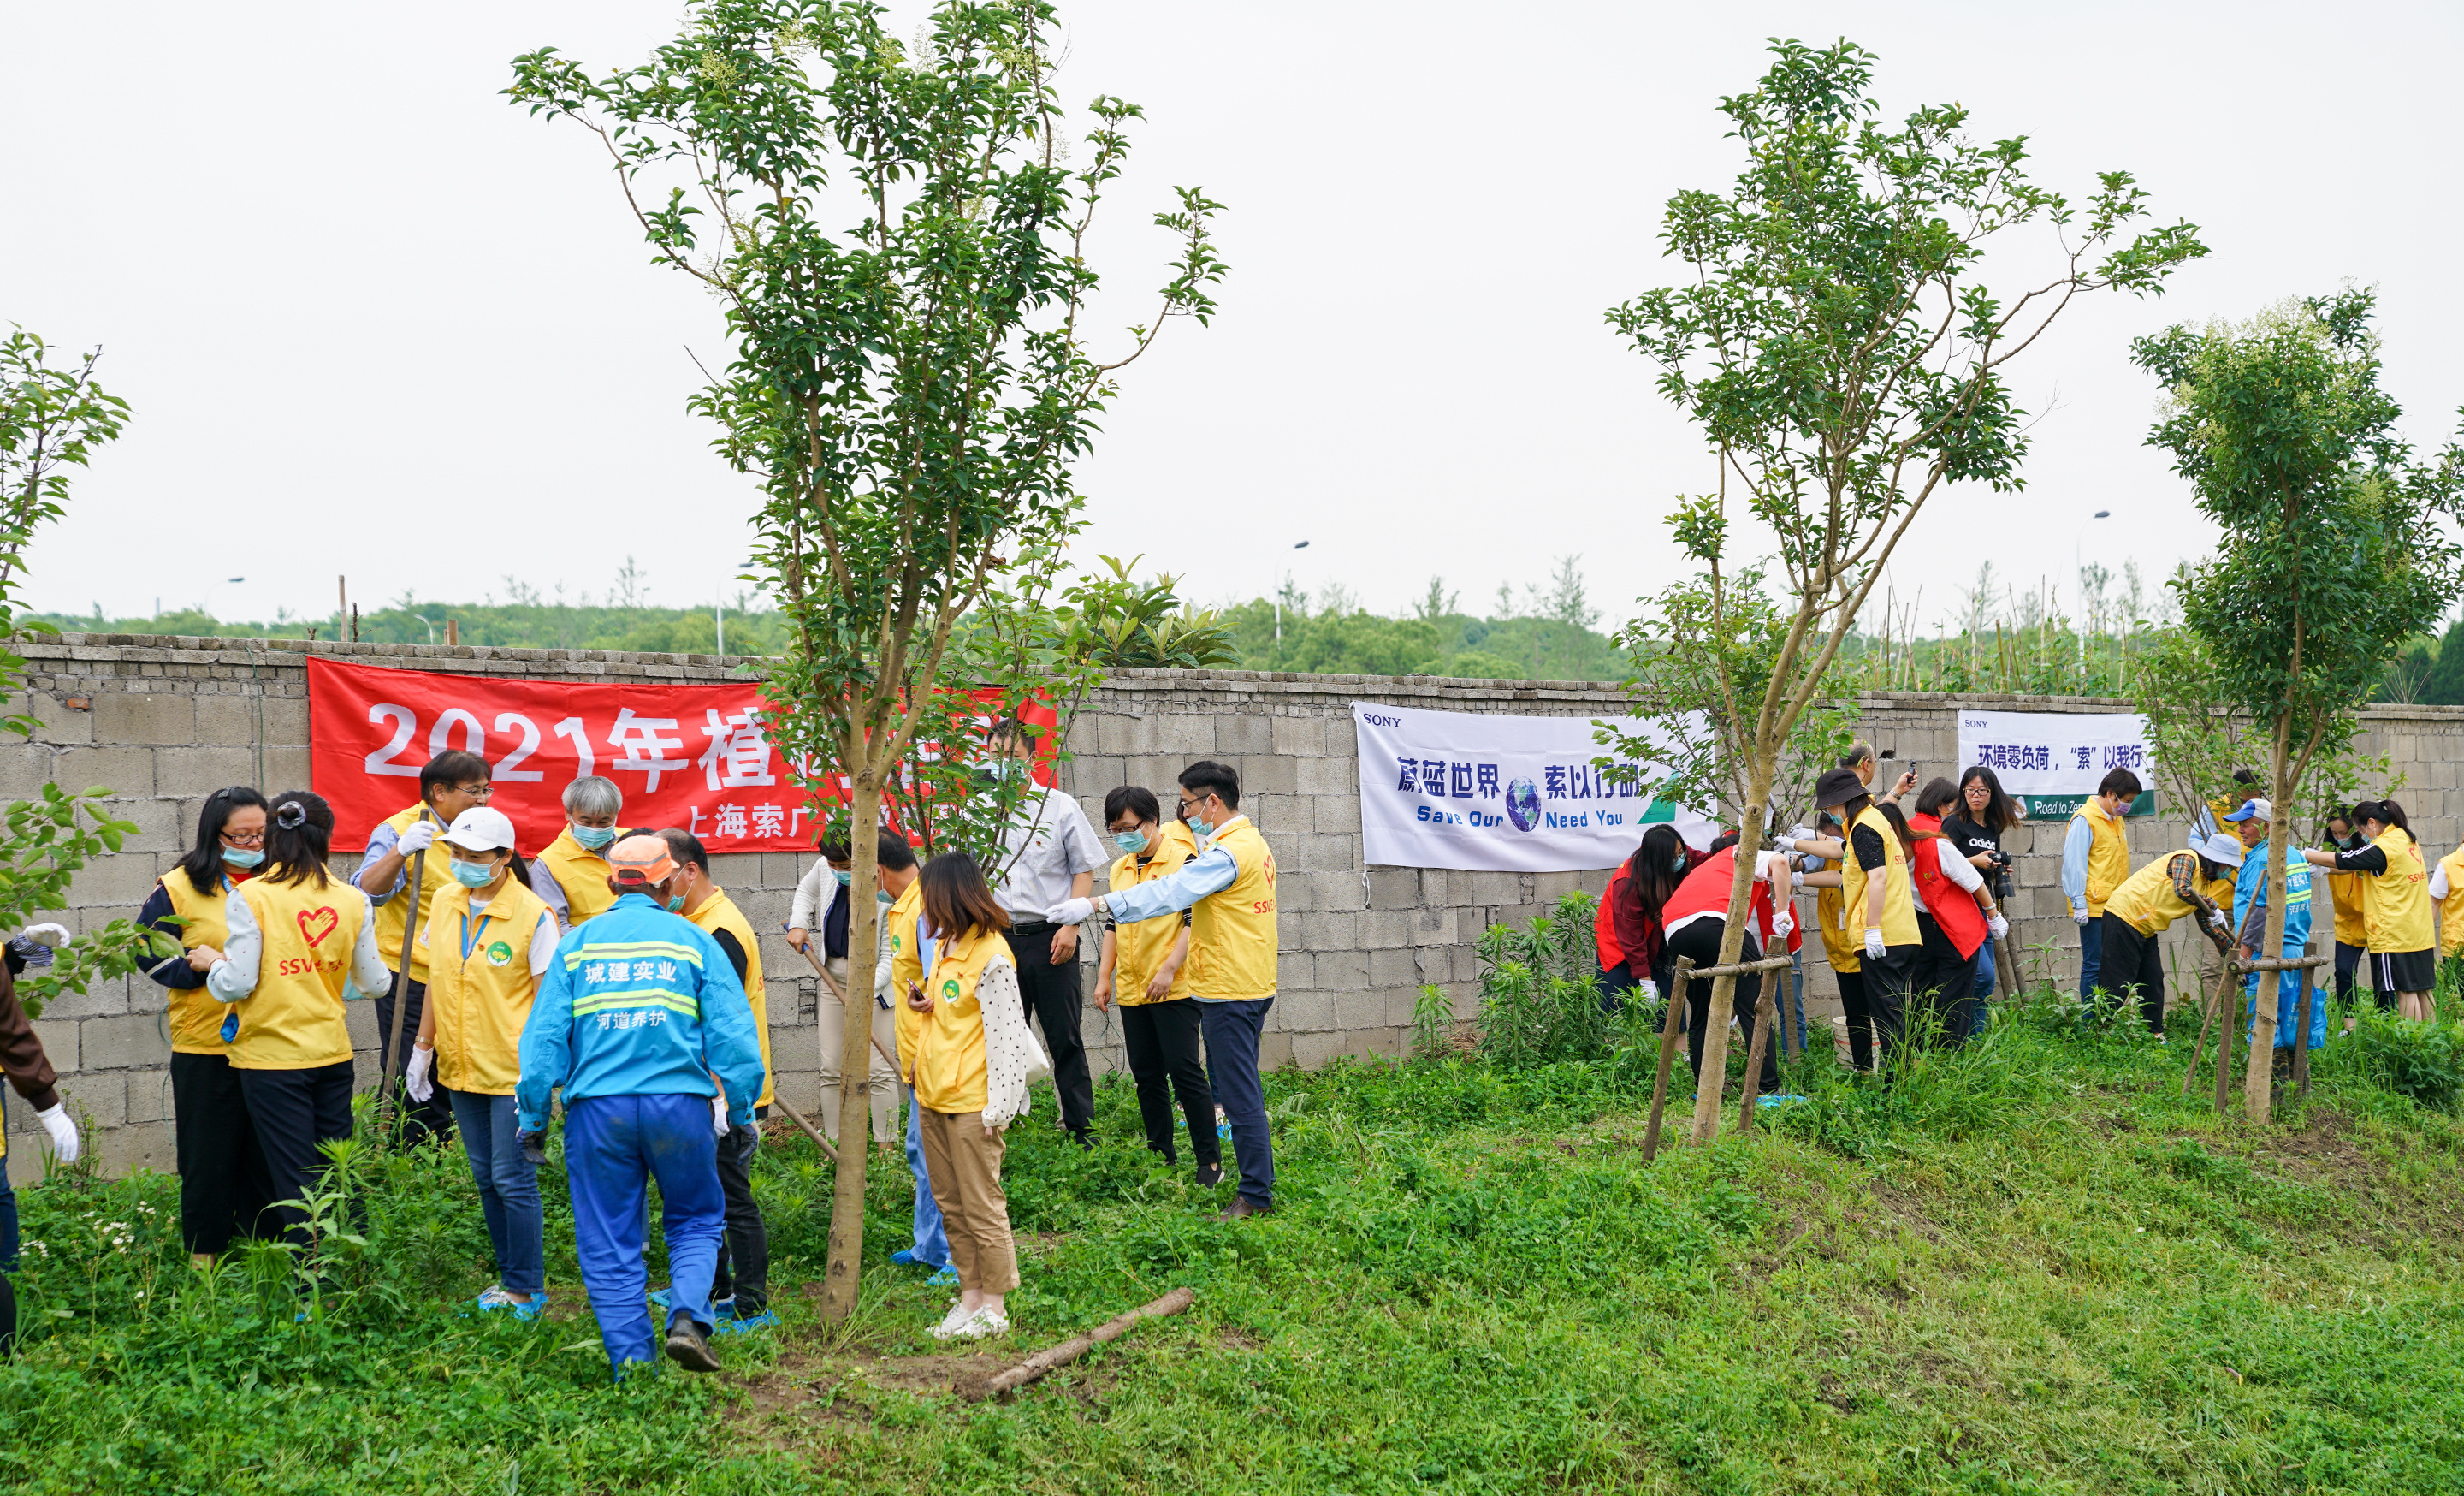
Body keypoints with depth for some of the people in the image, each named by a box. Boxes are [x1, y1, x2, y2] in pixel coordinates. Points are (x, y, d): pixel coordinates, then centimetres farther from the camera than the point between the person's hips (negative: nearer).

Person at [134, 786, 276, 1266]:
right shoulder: (179, 888, -2)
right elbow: (149, 952, -4)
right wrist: (202, 964, -17)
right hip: (205, 1046, -3)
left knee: (265, 1151, 9)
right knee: (209, 1153, 4)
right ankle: (204, 1253, 17)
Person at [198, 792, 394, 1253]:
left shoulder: (249, 898, -10)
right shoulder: (352, 900, 0)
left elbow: (237, 984, -13)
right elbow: (375, 982, 4)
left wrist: (213, 961, 7)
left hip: (273, 1059, -3)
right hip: (333, 1055, 3)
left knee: (297, 1184, 2)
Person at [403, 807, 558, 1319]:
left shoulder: (533, 915, -13)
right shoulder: (445, 906, 6)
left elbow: (548, 997, -11)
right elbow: (436, 979, 16)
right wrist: (423, 1046, 16)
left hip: (513, 1070, -6)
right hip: (459, 1067, 6)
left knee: (513, 1179, -3)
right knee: (485, 1178, 12)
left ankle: (528, 1291, 8)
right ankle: (510, 1278, 22)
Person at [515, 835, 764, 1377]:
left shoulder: (575, 943, 9)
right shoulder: (694, 941, 5)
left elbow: (544, 1036, 4)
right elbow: (731, 1035, 0)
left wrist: (533, 1116, 9)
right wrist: (742, 1110, 9)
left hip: (597, 1108, 1)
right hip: (680, 1104, -1)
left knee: (610, 1245, 9)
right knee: (696, 1220, 16)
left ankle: (632, 1363, 7)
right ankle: (688, 1319, -5)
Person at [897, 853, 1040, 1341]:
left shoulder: (991, 956, -15)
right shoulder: (945, 947, 13)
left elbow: (1005, 1034, -17)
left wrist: (998, 1107, -19)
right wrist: (921, 1007, 5)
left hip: (971, 1101, -9)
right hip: (935, 1098, 10)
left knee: (982, 1207, -1)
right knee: (950, 1204, 14)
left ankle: (994, 1309, 7)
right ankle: (970, 1297, 23)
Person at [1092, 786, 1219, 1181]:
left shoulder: (1182, 859, -8)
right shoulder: (1120, 870, 14)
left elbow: (1195, 920, -13)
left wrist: (1168, 969, -19)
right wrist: (1104, 976, 14)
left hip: (1174, 987, -7)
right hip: (1132, 989, 7)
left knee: (1184, 1071, -8)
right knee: (1146, 1076, 10)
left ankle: (1210, 1161, -1)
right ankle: (1162, 1155, 20)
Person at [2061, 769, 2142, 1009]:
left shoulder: (2117, 820, 17)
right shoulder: (2084, 820, -10)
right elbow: (2074, 864, -13)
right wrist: (2079, 904, -16)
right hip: (2095, 908, -8)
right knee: (2094, 966, -5)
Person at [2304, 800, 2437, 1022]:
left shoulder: (2382, 848, -17)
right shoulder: (2408, 841, 11)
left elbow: (2338, 861, -14)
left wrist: (2304, 855, -2)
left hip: (2394, 934, -9)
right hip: (2421, 933, 9)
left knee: (2405, 990, -5)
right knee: (2422, 989, 11)